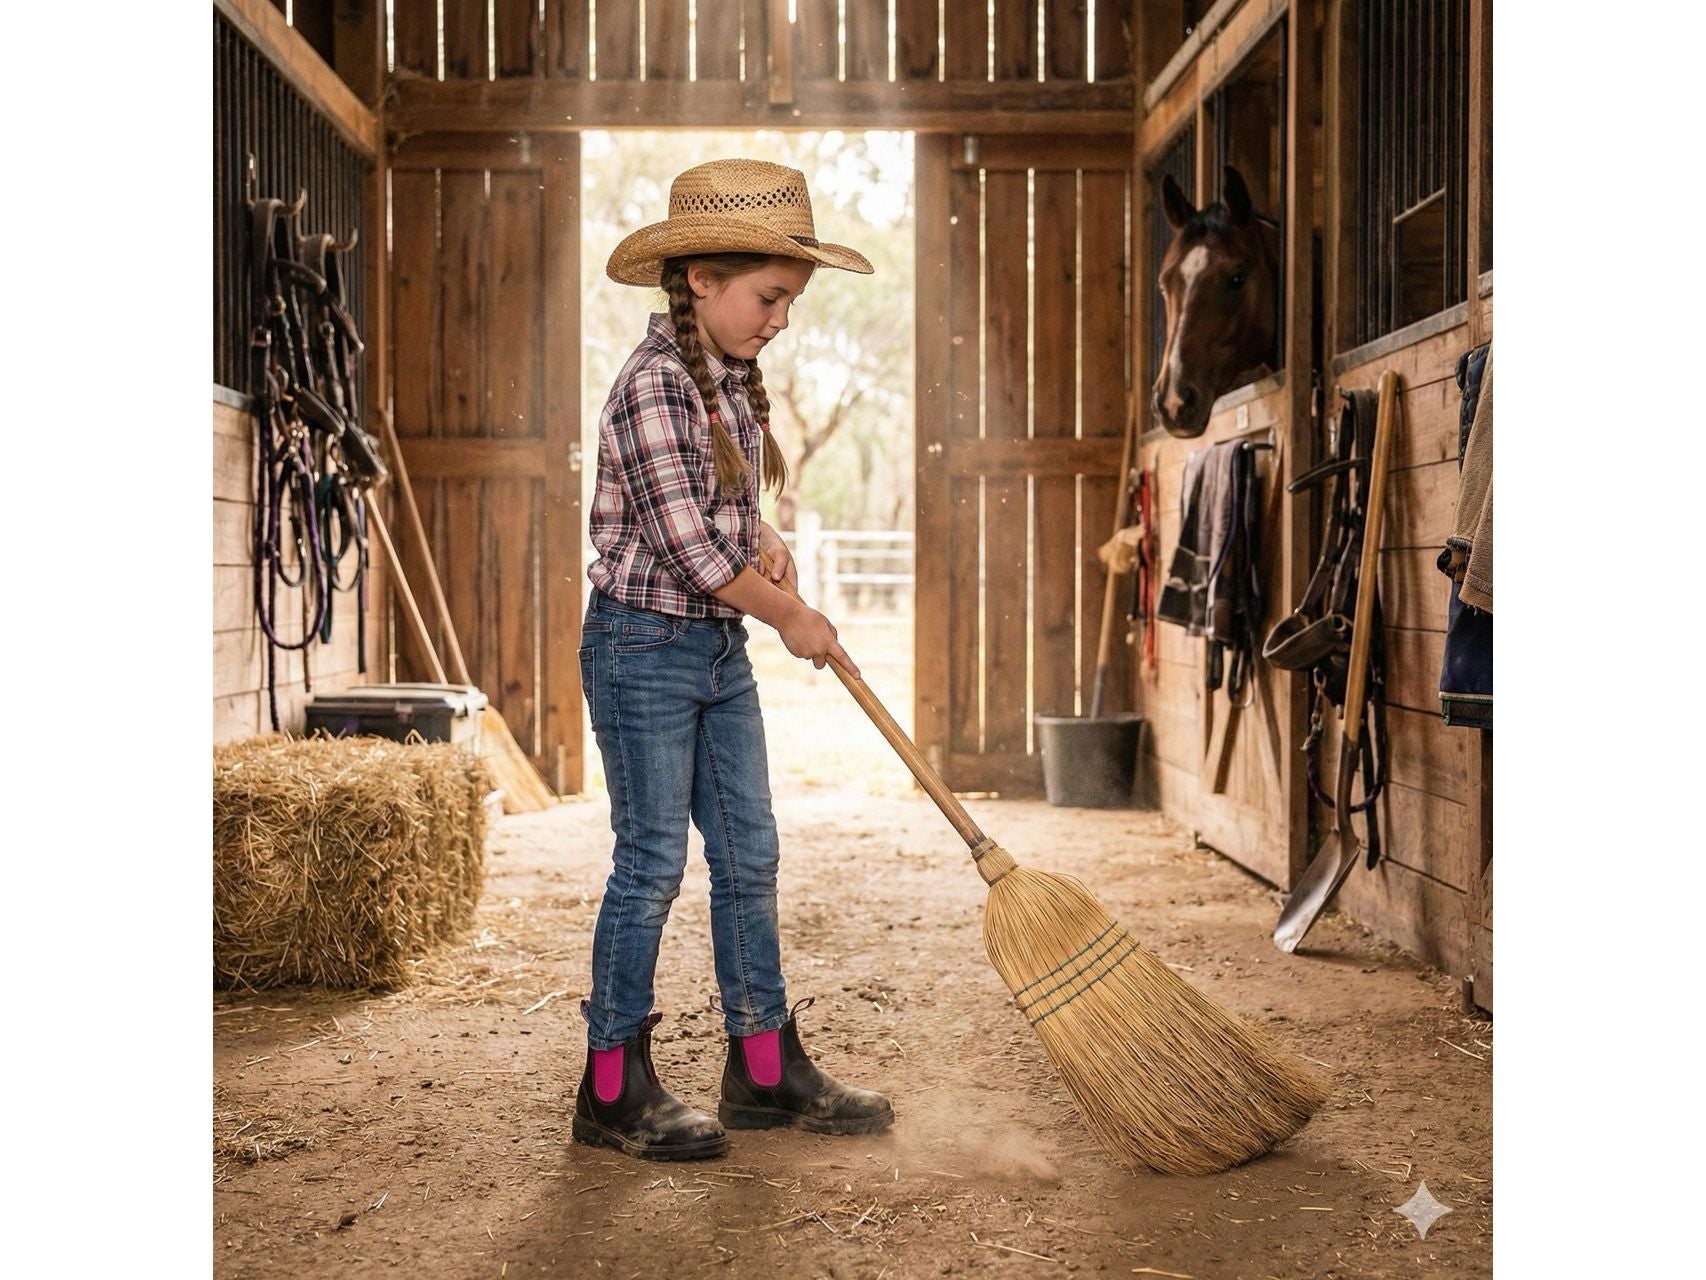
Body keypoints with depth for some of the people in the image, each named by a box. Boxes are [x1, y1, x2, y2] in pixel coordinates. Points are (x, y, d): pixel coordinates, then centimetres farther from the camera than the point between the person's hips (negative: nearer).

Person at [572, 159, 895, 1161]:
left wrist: (764, 541, 3)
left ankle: (767, 1069, 20)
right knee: (653, 862, -2)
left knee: (749, 855, 10)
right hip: (645, 646, -8)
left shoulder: (734, 379, 9)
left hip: (720, 648, 9)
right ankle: (615, 1088, 10)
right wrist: (793, 616, -10)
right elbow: (687, 547, -21)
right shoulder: (656, 383, -19)